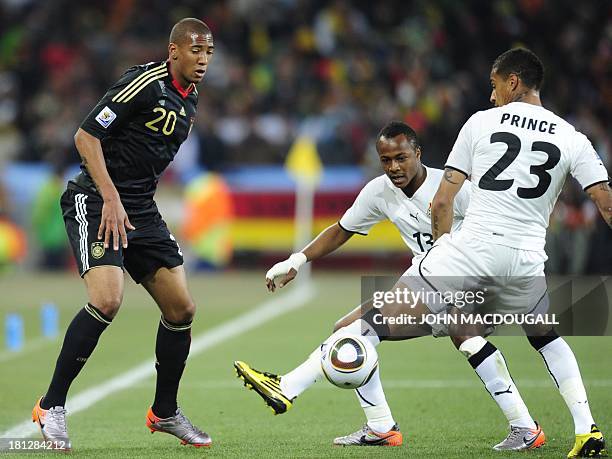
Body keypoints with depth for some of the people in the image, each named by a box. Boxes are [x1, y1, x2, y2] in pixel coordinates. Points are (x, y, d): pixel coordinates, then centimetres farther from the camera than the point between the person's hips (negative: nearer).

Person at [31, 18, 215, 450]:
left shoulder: (189, 101, 13)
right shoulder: (145, 83, -15)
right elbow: (86, 136, -17)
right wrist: (111, 199, -22)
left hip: (141, 210, 9)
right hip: (96, 200, -9)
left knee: (182, 308, 3)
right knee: (107, 300, -25)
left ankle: (165, 412, 22)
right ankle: (52, 406, -11)